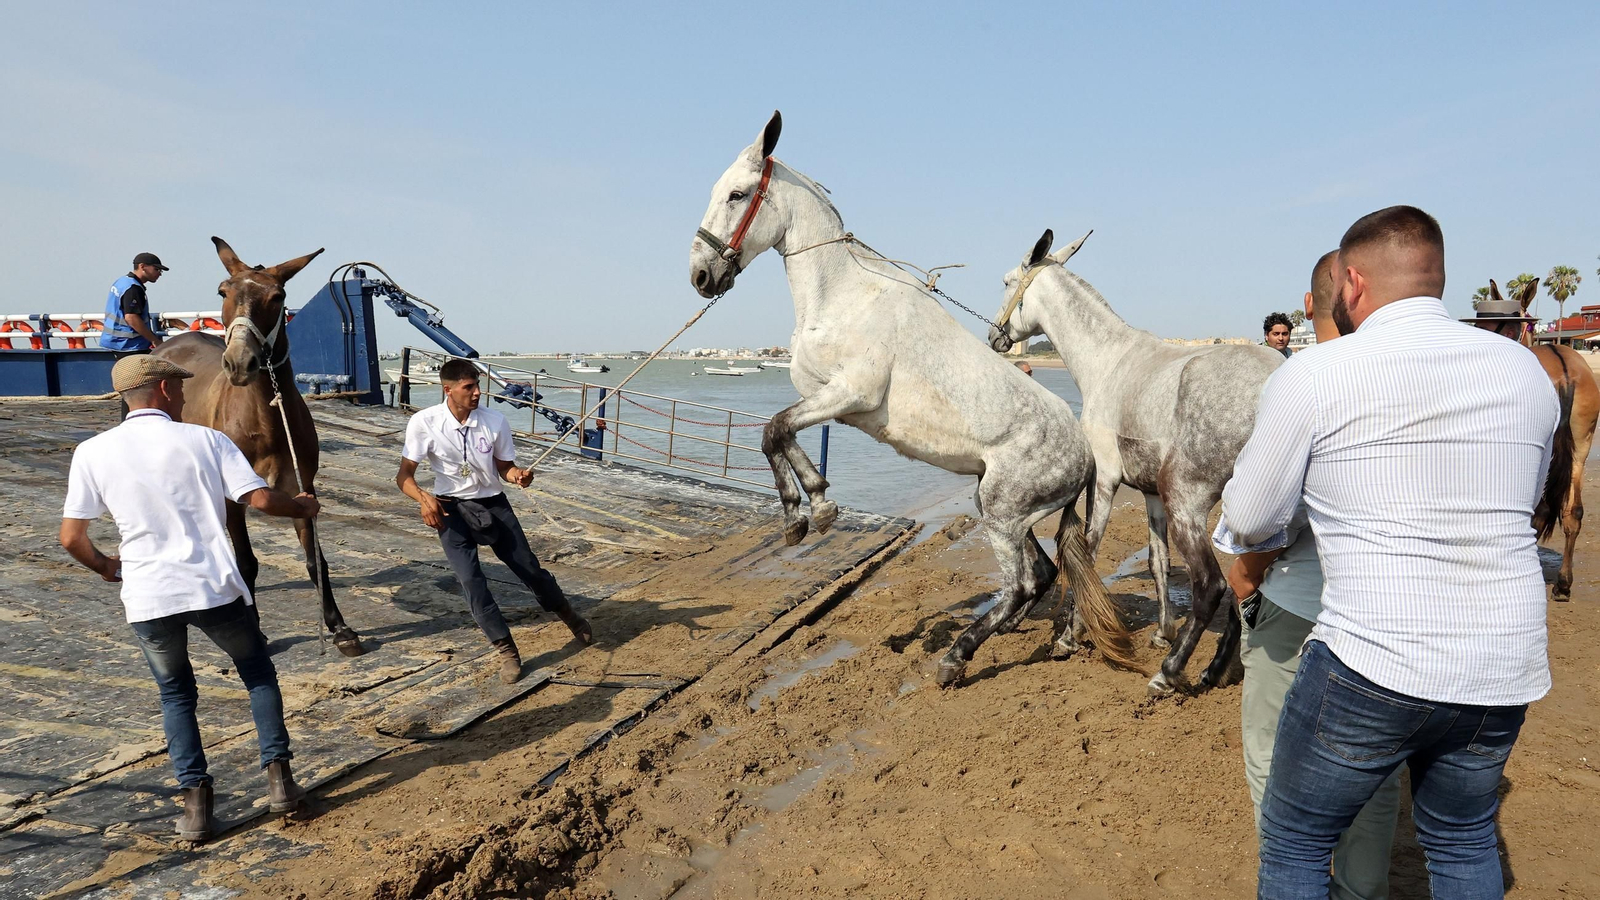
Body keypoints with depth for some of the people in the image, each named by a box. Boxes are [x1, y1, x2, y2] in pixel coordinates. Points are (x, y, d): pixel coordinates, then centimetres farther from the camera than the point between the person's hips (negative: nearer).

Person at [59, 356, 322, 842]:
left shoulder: (92, 452, 2)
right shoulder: (206, 439, -2)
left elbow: (72, 537, 2)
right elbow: (260, 499, -8)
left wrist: (107, 568, 22)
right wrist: (302, 507, 12)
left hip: (147, 599, 1)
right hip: (215, 588, -1)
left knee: (175, 693, 23)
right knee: (258, 670, 23)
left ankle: (195, 799, 13)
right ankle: (278, 776, 15)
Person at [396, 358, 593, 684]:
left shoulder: (495, 421, -10)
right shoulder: (423, 423, -15)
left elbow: (504, 466, 3)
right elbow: (404, 475, -11)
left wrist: (518, 475, -21)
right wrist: (423, 497, -32)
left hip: (493, 504, 2)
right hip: (451, 510, -1)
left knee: (529, 568, 6)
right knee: (470, 579, -15)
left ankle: (567, 614, 35)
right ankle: (506, 650, -1)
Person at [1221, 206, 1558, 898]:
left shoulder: (1311, 375, -11)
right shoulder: (1524, 369, 5)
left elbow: (1248, 521, -4)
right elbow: (1523, 500, 20)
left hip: (1372, 666, -6)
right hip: (1506, 673, 6)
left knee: (1293, 843, 14)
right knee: (1463, 841, 28)